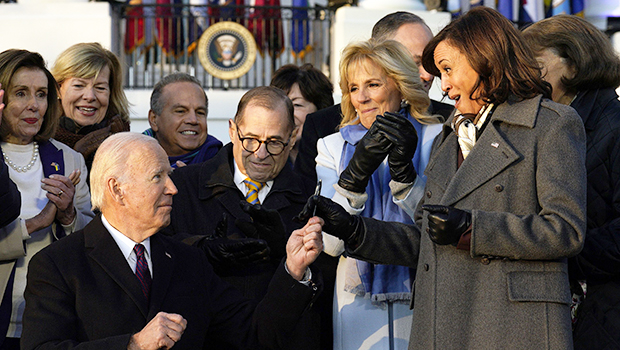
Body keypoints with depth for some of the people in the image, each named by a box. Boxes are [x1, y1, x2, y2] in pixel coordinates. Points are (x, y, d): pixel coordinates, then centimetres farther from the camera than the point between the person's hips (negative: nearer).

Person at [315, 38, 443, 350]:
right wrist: (356, 174, -17)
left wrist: (405, 172, -19)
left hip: (423, 300, -1)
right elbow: (330, 243, -4)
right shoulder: (334, 147, 9)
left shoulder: (435, 140, 3)